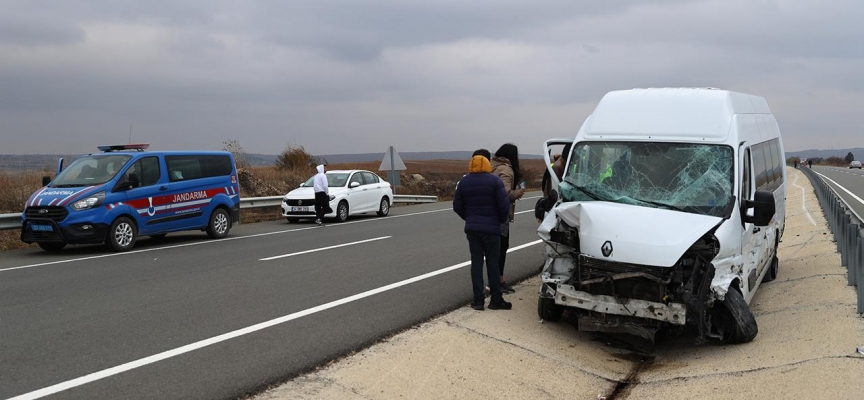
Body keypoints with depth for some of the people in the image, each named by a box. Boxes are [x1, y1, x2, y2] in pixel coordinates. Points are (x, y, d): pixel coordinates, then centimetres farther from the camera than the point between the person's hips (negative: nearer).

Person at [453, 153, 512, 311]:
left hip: (472, 228, 3)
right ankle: (496, 300, 7)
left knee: (476, 262, 6)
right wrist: (501, 220, 6)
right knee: (492, 262, 4)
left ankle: (478, 300, 6)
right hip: (491, 227, -3)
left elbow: (457, 206, 5)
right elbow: (504, 205, -11)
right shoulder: (495, 181, -7)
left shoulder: (464, 182, 4)